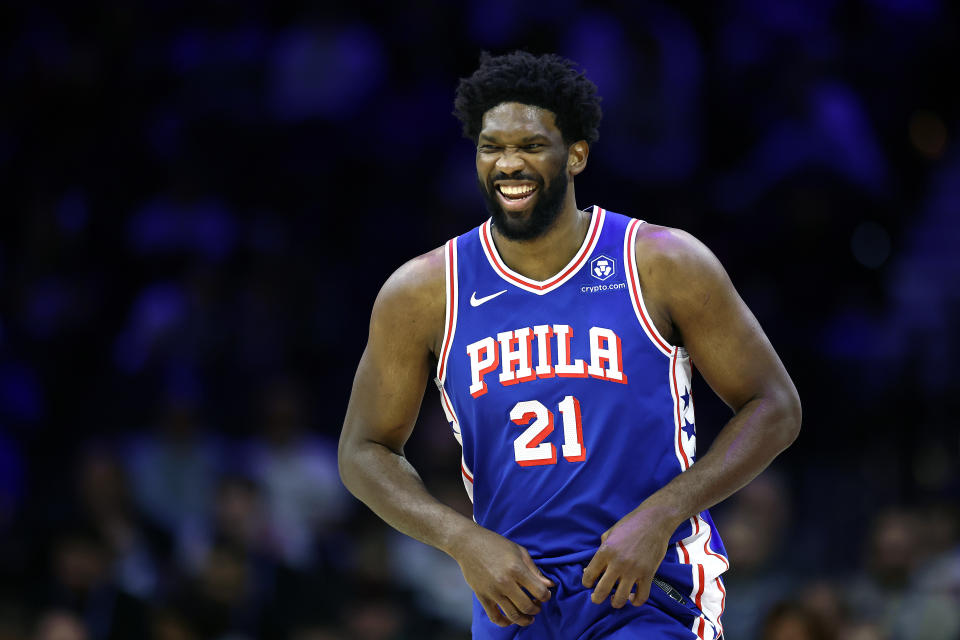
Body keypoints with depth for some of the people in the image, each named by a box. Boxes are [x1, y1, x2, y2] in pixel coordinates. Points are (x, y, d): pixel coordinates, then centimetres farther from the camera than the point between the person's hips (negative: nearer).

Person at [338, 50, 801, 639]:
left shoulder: (664, 266, -6)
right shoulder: (424, 293, 0)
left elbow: (774, 408, -2)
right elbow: (365, 451, 7)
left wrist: (659, 517, -14)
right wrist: (465, 540, -10)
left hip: (650, 588, -3)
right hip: (511, 589, 3)